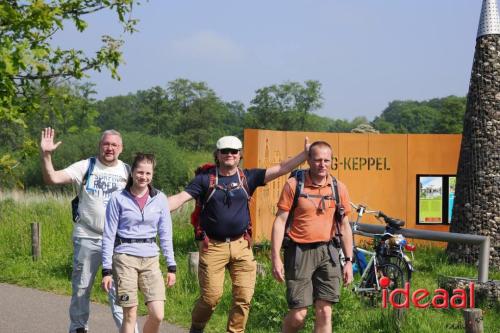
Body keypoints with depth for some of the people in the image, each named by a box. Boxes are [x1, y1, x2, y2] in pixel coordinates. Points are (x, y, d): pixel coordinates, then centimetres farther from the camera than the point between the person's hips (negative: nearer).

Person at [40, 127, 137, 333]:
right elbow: (52, 178, -8)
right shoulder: (85, 167, 0)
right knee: (81, 286, 9)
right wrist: (45, 155, -22)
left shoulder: (127, 172, 6)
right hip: (87, 237, 0)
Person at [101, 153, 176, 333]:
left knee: (157, 315, -7)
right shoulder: (118, 199, -1)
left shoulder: (159, 199, 6)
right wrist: (106, 270, -3)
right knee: (130, 316, -2)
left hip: (151, 259, 3)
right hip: (125, 258, -3)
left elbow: (165, 234, 10)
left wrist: (171, 266, 7)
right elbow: (109, 236, 1)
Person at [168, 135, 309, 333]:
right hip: (213, 246, -2)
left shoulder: (248, 177, 6)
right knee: (211, 296, -4)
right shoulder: (205, 179, 1)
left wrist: (305, 154, -9)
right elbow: (180, 198, -5)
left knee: (244, 296, -1)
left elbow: (280, 169, 1)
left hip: (241, 245, 3)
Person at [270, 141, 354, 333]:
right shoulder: (293, 185, -5)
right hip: (299, 252, -3)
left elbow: (344, 226, 11)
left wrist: (349, 260, 8)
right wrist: (275, 258, -10)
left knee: (324, 312, 0)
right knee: (298, 314, -5)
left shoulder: (339, 188, 5)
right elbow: (280, 221, -4)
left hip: (327, 252, 3)